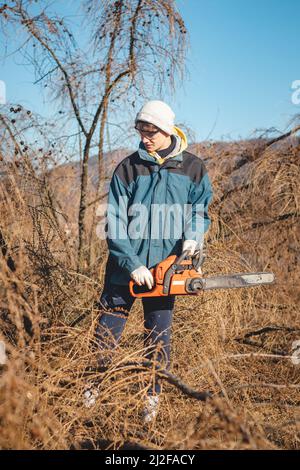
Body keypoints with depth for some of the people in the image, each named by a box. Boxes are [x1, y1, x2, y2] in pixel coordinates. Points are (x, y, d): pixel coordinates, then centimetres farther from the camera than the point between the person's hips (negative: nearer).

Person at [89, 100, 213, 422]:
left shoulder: (193, 169, 1)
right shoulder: (127, 169, -4)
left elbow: (201, 210, 11)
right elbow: (115, 224, -7)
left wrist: (192, 237, -11)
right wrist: (132, 264, -16)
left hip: (165, 266, 1)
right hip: (126, 264, 0)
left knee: (158, 335, 10)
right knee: (108, 330, 6)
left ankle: (152, 398, 23)